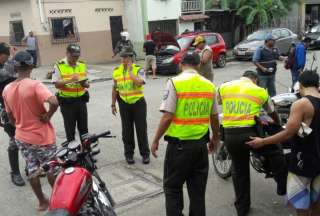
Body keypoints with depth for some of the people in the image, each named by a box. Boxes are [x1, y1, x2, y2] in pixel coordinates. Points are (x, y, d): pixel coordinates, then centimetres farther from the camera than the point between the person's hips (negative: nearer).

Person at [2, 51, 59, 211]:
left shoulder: (7, 89, -2)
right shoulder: (34, 85, -21)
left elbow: (10, 116, 7)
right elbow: (54, 102, -35)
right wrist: (48, 116, -17)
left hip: (21, 137, 6)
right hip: (42, 137, -5)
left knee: (32, 170, 17)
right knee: (51, 169, 13)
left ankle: (42, 201, 31)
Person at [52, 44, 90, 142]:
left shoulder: (82, 65, 7)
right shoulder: (59, 65, -6)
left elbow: (87, 84, 11)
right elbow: (57, 84, -11)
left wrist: (85, 84, -12)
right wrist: (70, 80, -25)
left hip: (81, 100, 4)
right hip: (66, 102, -4)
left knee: (83, 128, 10)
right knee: (70, 129, 4)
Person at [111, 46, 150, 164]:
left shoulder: (138, 69, -6)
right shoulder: (116, 71, 6)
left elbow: (139, 82, -26)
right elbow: (115, 89, 13)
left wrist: (130, 71, -19)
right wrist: (113, 104, 12)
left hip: (138, 103, -3)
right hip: (124, 104, 3)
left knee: (141, 129, 3)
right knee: (127, 130, 10)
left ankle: (145, 153, 16)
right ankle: (129, 154, 23)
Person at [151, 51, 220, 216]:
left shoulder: (175, 83, -11)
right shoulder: (209, 85, 3)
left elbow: (167, 117, -16)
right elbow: (214, 118, 10)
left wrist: (156, 140, -4)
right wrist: (215, 139, 25)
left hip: (179, 143, -4)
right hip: (201, 143, 5)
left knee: (172, 187, 11)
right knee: (198, 188, 16)